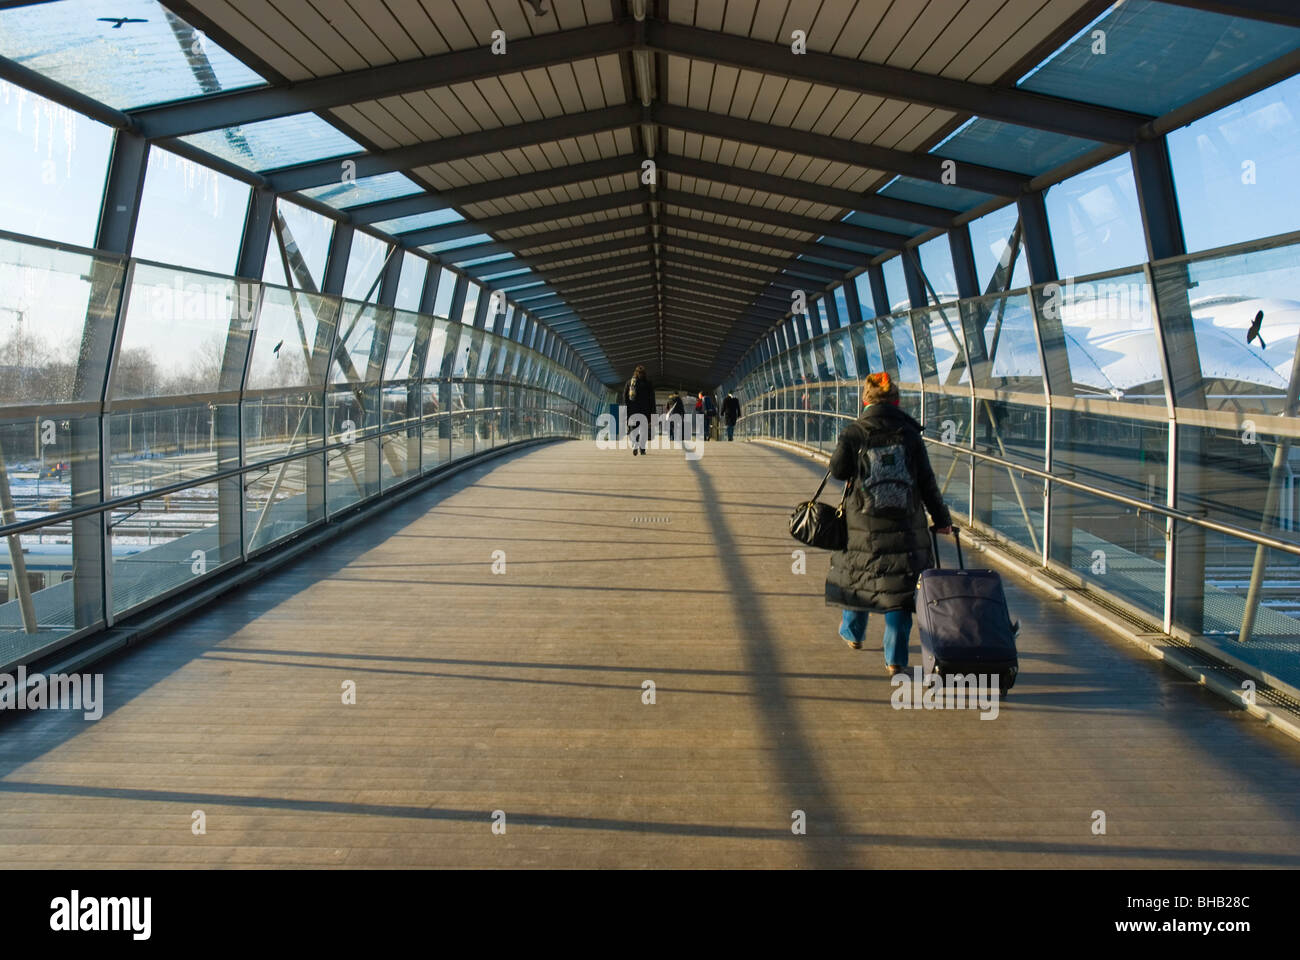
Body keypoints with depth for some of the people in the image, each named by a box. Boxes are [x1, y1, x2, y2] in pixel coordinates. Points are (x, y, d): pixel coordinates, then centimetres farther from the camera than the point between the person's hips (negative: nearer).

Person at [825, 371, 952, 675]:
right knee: (899, 586, 5)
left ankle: (853, 632, 42)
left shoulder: (853, 433, -5)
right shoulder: (909, 434, -2)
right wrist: (941, 518, 9)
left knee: (858, 575, 21)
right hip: (906, 525, 0)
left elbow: (838, 470, -3)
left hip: (865, 526, 0)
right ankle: (895, 659, 7)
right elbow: (926, 481, 0)